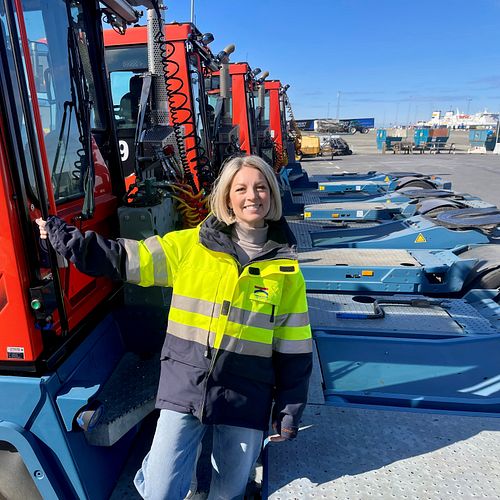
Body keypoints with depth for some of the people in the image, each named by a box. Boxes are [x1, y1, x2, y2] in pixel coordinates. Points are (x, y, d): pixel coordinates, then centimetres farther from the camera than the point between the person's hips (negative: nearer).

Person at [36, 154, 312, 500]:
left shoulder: (285, 268, -4)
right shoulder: (189, 245, -4)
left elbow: (294, 348, 1)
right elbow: (124, 259, 0)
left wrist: (289, 412, 4)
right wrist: (66, 238, -4)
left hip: (245, 398, 1)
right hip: (185, 388, 0)